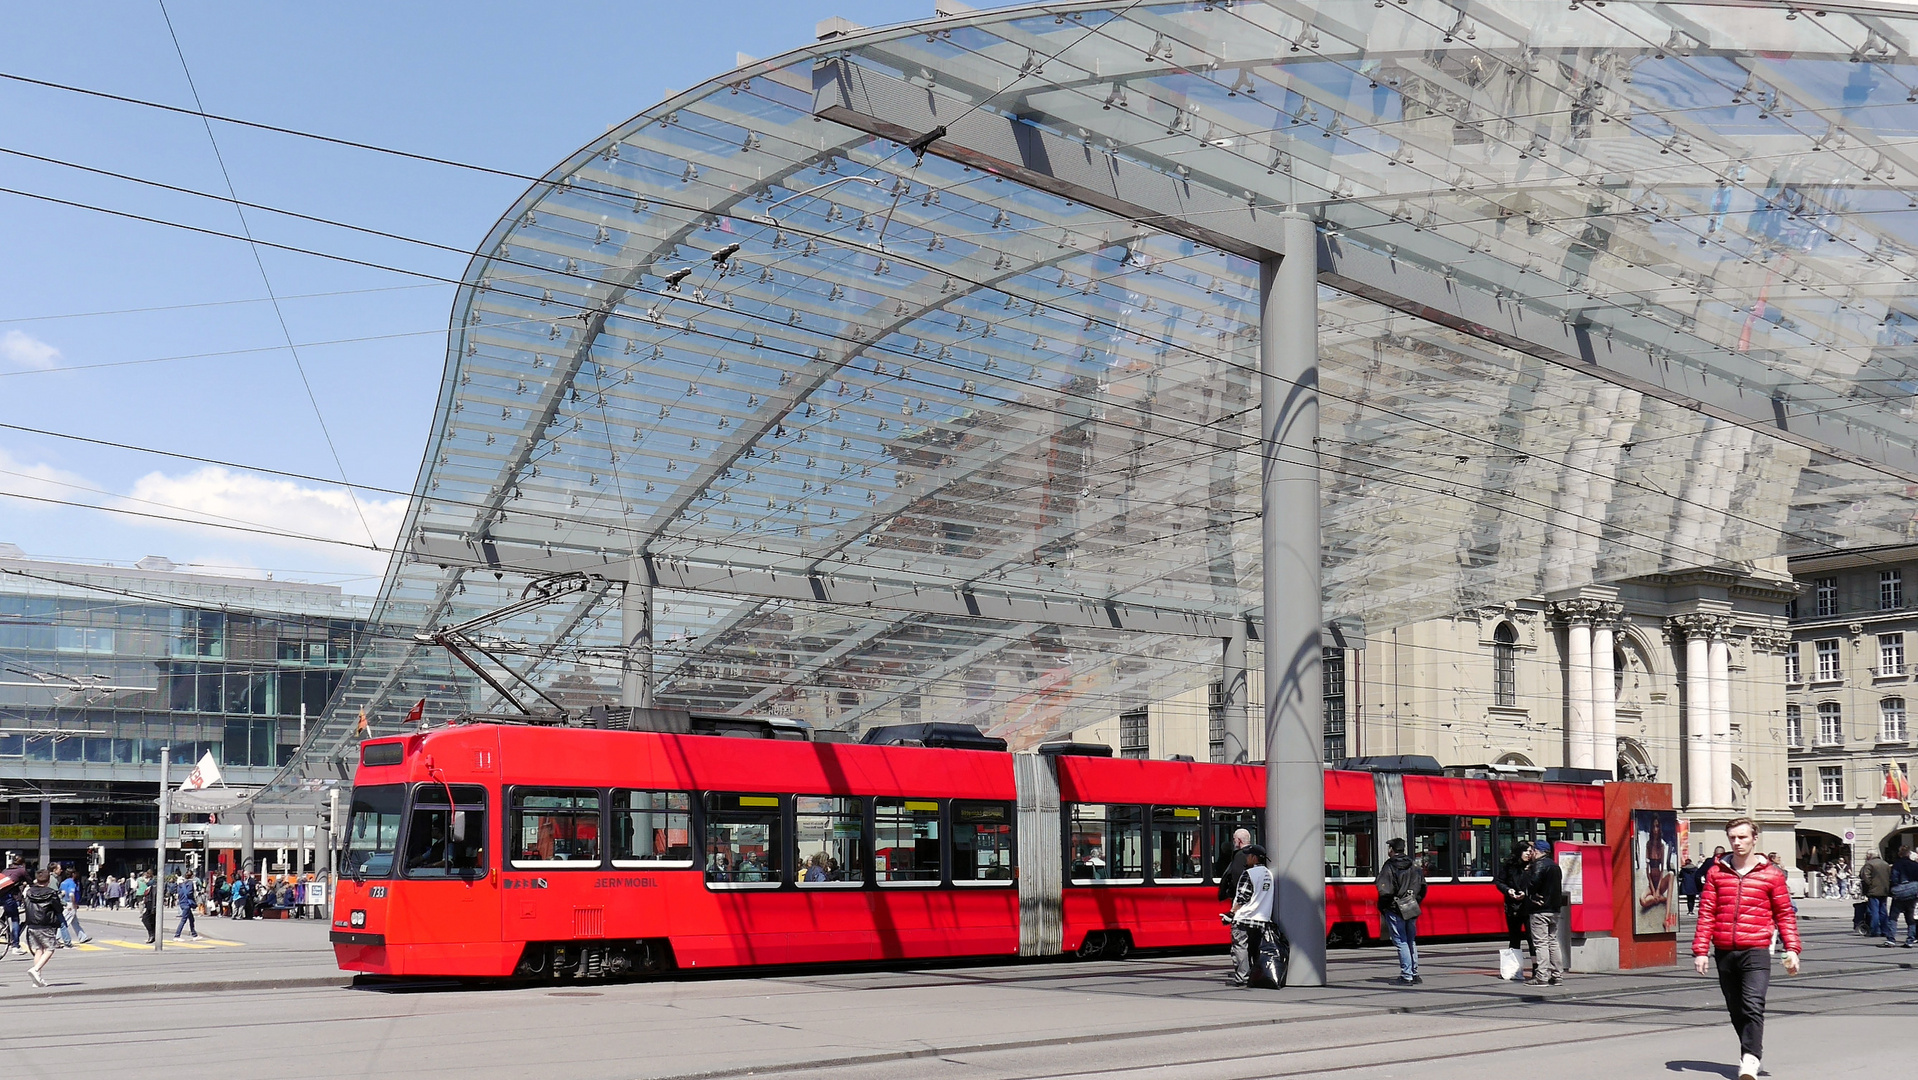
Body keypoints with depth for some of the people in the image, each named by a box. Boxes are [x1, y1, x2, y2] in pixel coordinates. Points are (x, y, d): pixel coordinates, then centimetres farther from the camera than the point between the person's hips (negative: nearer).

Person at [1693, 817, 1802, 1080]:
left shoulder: (1771, 874, 4)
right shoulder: (1716, 872, 9)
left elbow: (1785, 914, 7)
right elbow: (1706, 913, 7)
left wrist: (1792, 948, -3)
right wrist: (1700, 950, 2)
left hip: (1756, 950, -3)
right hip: (1724, 952, 3)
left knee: (1753, 1006, -17)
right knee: (1736, 1009, 12)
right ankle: (1752, 1049, 30)